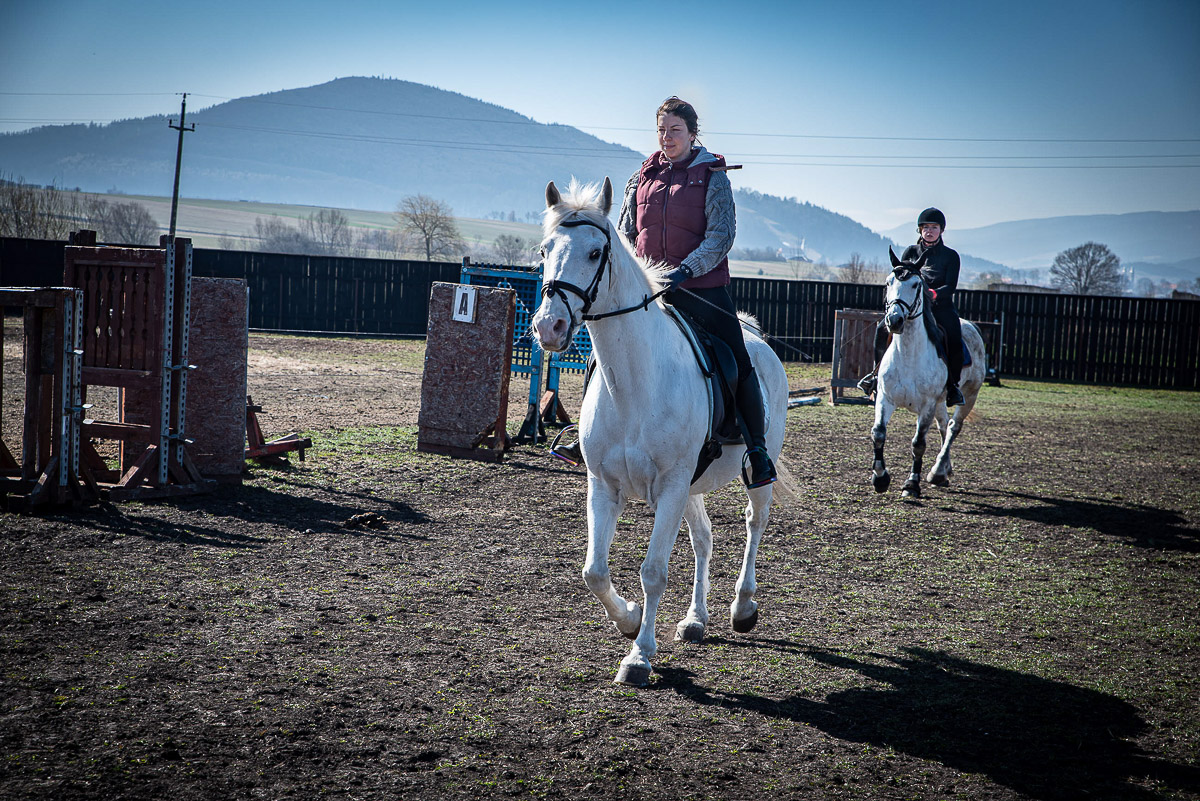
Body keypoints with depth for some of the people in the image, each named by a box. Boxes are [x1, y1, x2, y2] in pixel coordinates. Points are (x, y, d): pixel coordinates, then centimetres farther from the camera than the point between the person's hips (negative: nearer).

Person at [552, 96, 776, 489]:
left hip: (703, 290, -3)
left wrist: (685, 270, -24)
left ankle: (757, 449, 7)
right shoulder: (643, 177, 9)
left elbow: (721, 236, -10)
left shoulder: (712, 176, -2)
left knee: (738, 366, -7)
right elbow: (626, 234, 14)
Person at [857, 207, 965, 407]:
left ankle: (953, 385, -9)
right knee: (883, 329, -21)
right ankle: (878, 373, -2)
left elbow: (950, 286, -7)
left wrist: (934, 293, -27)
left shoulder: (950, 255, 3)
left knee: (954, 341, -28)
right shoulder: (911, 252, 10)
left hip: (941, 306, -2)